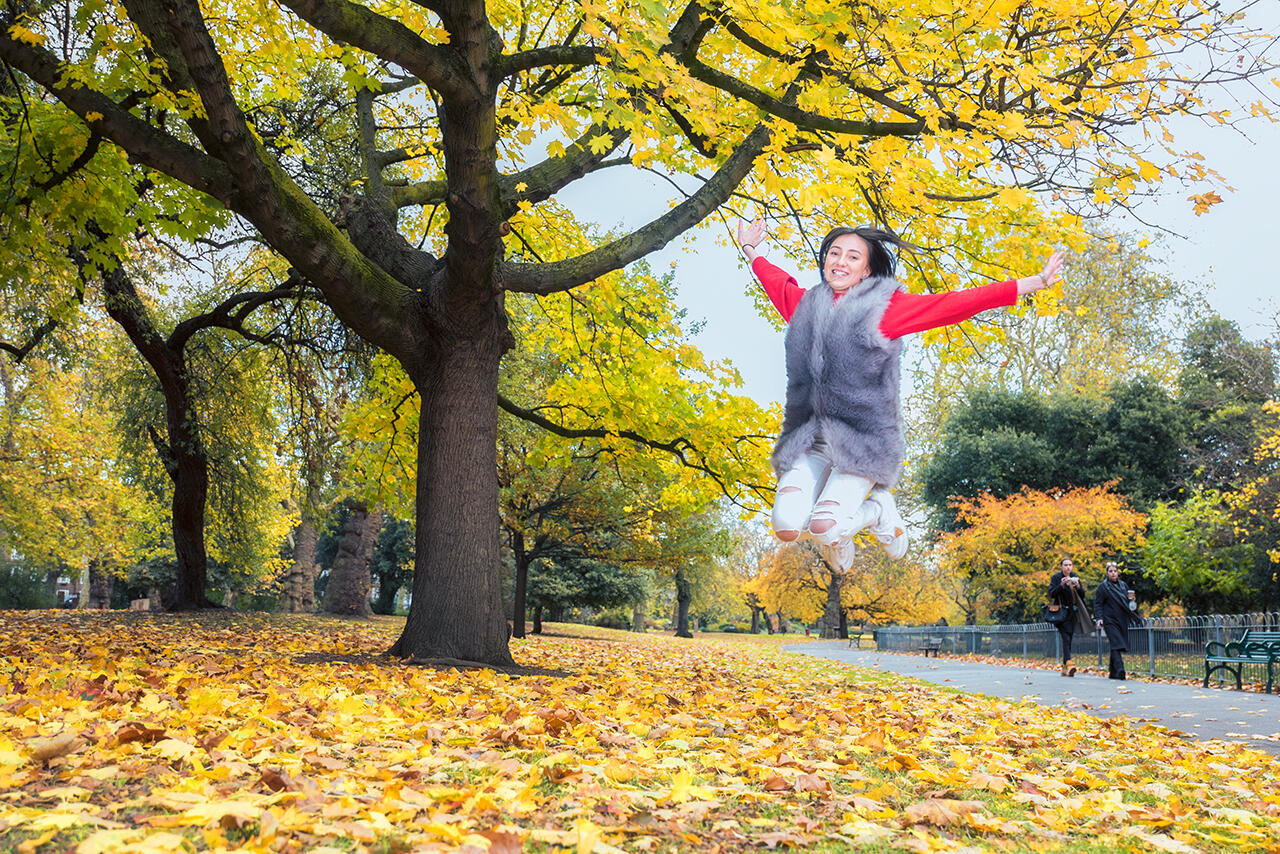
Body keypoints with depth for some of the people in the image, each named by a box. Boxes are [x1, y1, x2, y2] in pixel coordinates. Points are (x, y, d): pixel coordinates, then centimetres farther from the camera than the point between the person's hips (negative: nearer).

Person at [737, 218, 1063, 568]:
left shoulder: (884, 307, 3)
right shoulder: (805, 303, 15)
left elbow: (959, 303, 1)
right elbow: (777, 281, 38)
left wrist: (1036, 282, -1)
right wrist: (751, 251, 54)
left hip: (862, 437, -4)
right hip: (808, 435, 4)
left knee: (825, 527, -23)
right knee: (787, 527, -17)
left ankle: (878, 512, 14)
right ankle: (837, 536, 21)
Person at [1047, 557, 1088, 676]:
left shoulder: (1075, 577, 12)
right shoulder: (1056, 577, -1)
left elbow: (1082, 596, 9)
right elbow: (1052, 594, -10)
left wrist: (1078, 587, -11)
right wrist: (1061, 585, -24)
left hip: (1073, 612, 5)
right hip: (1061, 613, -5)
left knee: (1069, 638, 5)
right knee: (1066, 638, -18)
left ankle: (1064, 667, 11)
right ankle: (1068, 663, -30)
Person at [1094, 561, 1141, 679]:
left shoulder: (1123, 585, 15)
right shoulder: (1103, 587, -1)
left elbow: (1127, 601, 26)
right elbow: (1098, 604, -4)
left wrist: (1132, 600, 2)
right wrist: (1099, 618, -15)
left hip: (1122, 620, 6)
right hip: (1110, 620, -6)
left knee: (1120, 646, 7)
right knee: (1116, 645, -16)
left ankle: (1113, 672, 18)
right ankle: (1119, 671, -24)